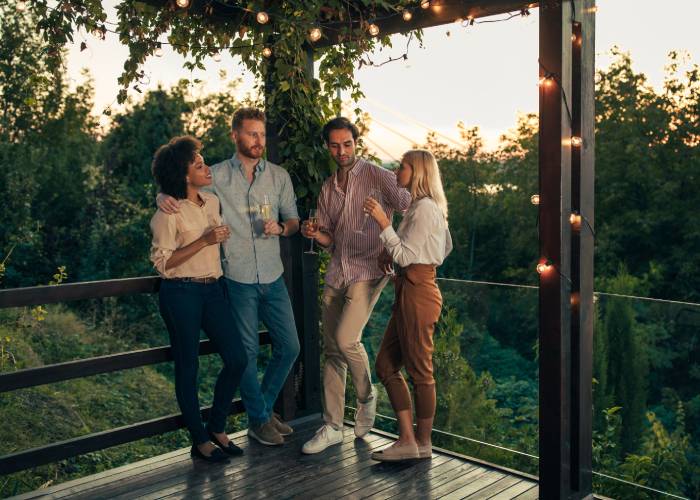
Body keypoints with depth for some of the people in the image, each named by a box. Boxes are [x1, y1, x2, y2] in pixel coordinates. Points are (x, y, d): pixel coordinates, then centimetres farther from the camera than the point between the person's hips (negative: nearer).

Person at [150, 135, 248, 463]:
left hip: (213, 290, 7)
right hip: (181, 294, -7)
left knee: (237, 359, 3)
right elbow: (162, 261, -16)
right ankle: (199, 440, 17)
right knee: (188, 366, 3)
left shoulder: (213, 202, 10)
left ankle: (217, 428, 21)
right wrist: (204, 241, -20)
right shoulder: (169, 212, -11)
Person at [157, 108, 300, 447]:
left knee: (289, 347, 9)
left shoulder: (279, 176, 6)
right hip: (238, 280, -3)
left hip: (273, 278, 4)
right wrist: (164, 197, -18)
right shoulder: (217, 176, -2)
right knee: (248, 352, 5)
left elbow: (293, 220, 11)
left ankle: (264, 406, 31)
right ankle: (259, 420, 25)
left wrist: (281, 228, -12)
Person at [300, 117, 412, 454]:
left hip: (368, 271, -6)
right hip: (336, 273, 6)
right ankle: (332, 426, 15)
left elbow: (411, 206, -11)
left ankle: (367, 396, 11)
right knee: (331, 349, 5)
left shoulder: (376, 176, -4)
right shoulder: (327, 188, 15)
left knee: (346, 338, -19)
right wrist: (316, 234, -5)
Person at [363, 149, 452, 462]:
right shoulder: (422, 206, 18)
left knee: (419, 371, 0)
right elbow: (447, 246, 27)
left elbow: (404, 256, -18)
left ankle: (423, 443, 14)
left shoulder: (425, 207, -13)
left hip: (418, 292, -10)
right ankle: (407, 440, 12)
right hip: (408, 292, 10)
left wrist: (383, 222, -19)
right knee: (385, 365, 9)